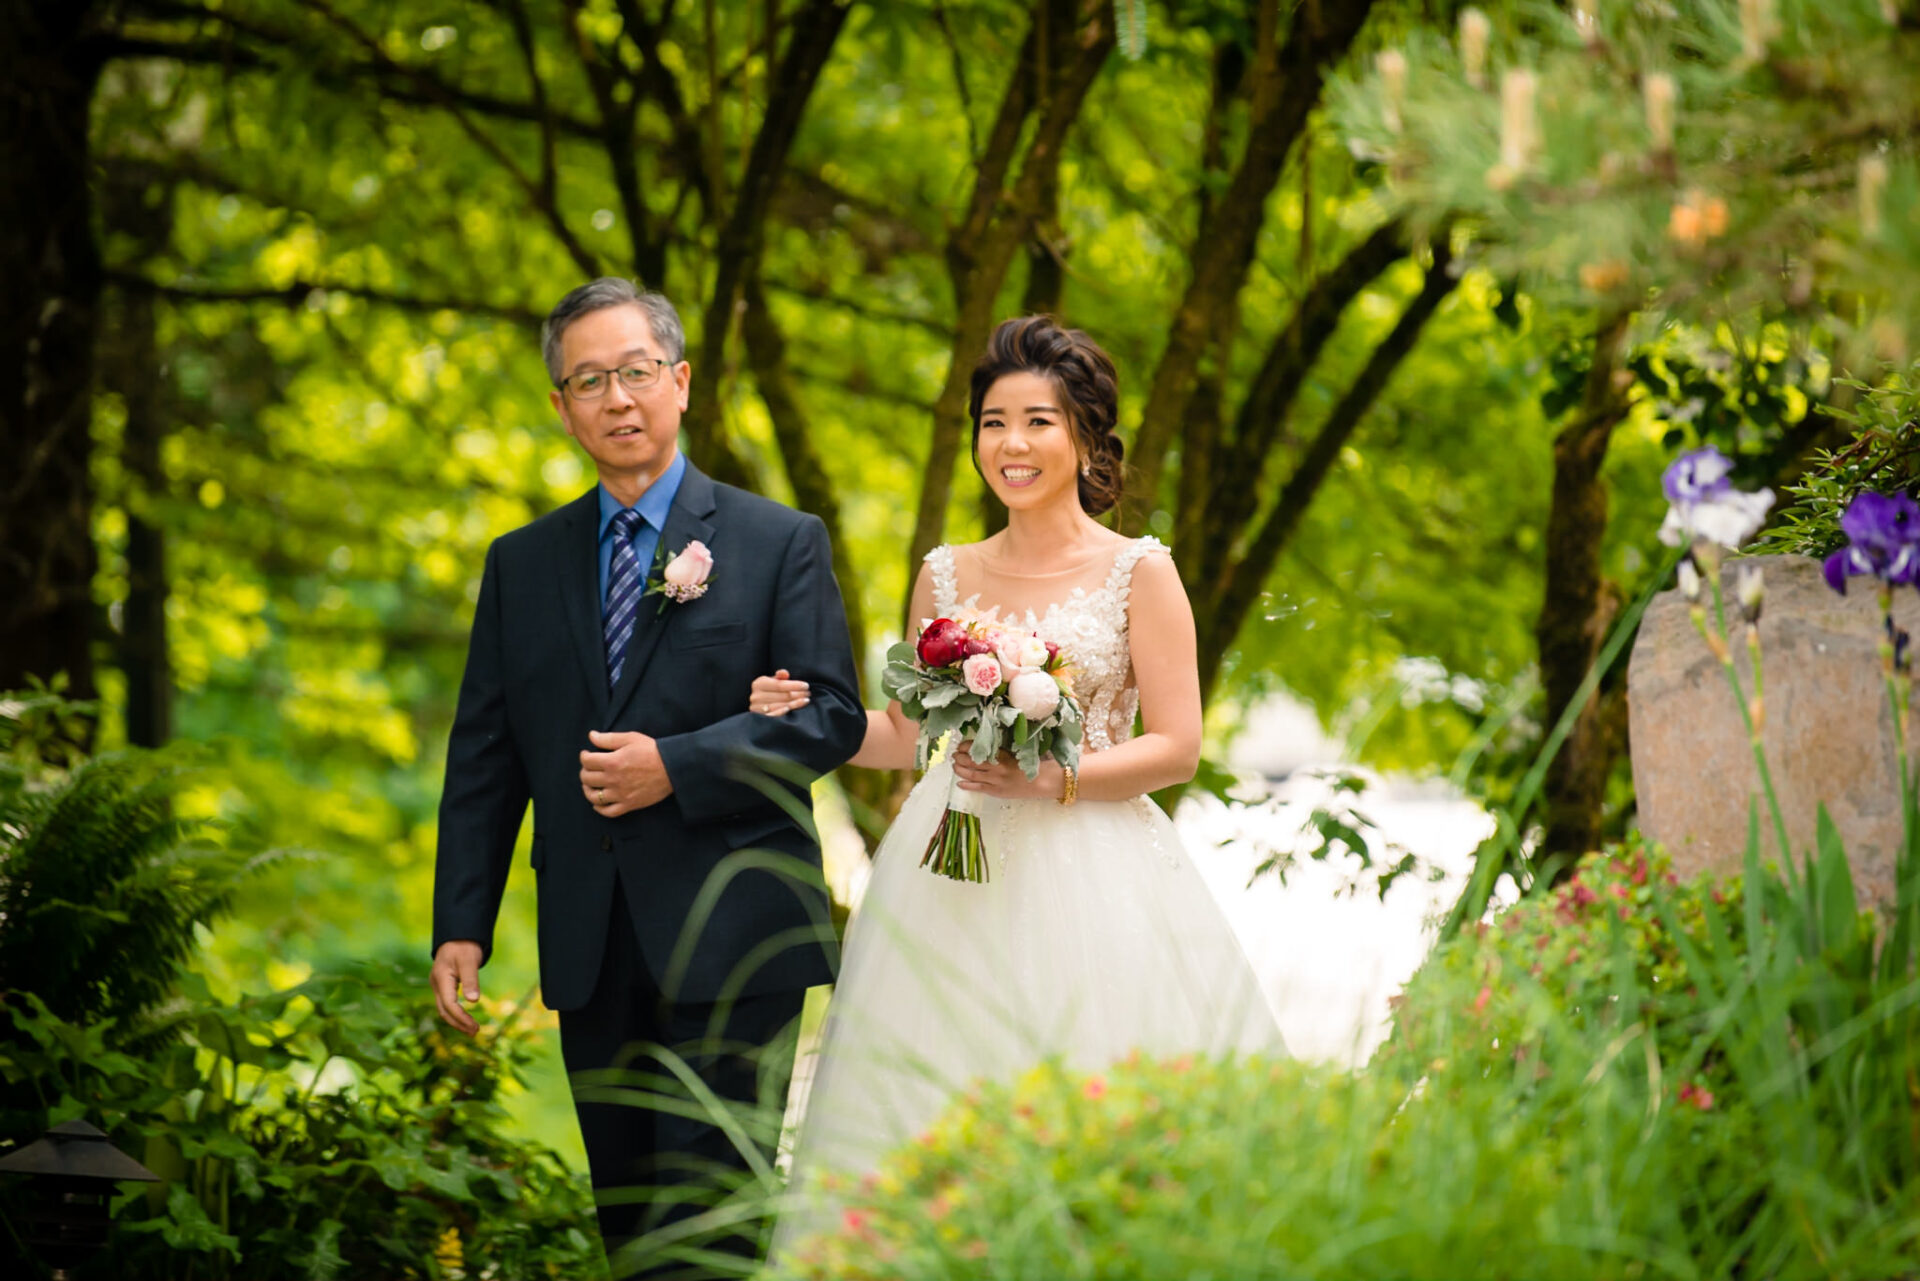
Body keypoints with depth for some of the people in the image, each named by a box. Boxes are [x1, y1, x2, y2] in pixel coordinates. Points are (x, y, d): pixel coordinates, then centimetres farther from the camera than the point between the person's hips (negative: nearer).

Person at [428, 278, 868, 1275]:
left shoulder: (781, 544, 3)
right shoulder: (522, 564, 13)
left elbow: (831, 717, -5)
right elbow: (483, 759, 11)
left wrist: (678, 766, -17)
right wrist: (460, 926, 3)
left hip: (728, 942, -4)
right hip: (591, 950, 4)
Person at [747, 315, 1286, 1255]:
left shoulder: (1137, 572, 1)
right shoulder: (947, 575, 12)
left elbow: (1177, 748, -3)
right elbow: (907, 734, 18)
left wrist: (1054, 780, -16)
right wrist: (810, 716, 1)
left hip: (1089, 880, -3)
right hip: (953, 885, 3)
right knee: (934, 1124, -3)